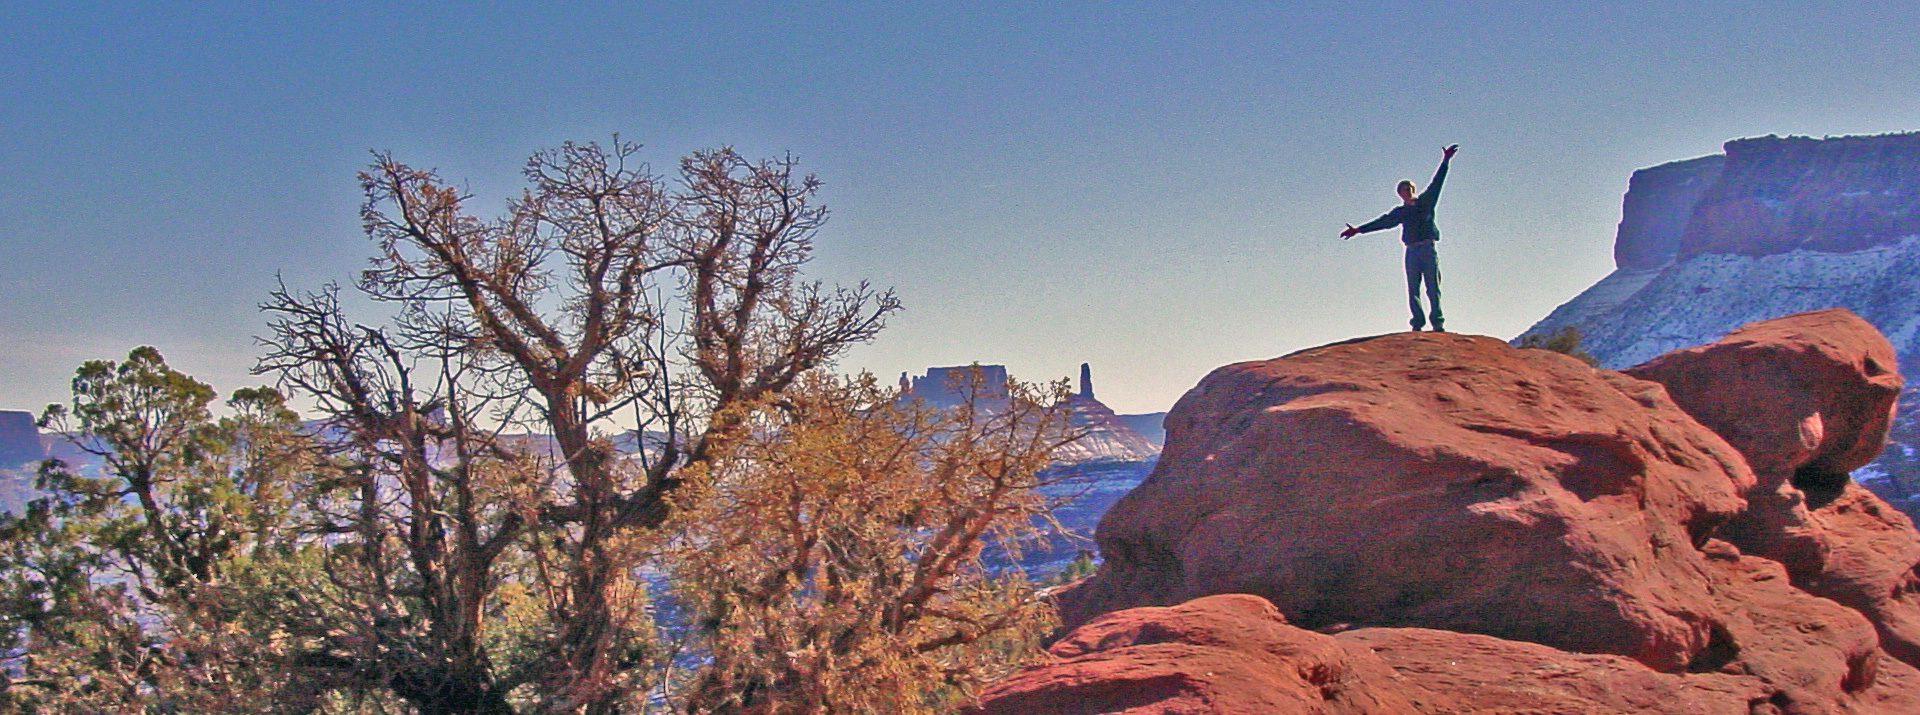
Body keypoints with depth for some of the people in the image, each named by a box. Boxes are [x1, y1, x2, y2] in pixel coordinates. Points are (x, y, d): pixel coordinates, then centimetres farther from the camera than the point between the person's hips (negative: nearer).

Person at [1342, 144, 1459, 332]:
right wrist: (1358, 230, 8)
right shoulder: (1400, 212, 15)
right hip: (1412, 251, 2)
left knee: (1433, 288, -7)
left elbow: (1436, 183, 11)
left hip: (1428, 249, -2)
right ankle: (1418, 323, -5)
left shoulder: (1426, 201, 12)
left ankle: (1438, 323, -12)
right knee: (1413, 290, -4)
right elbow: (1381, 222, 13)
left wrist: (1445, 161, 7)